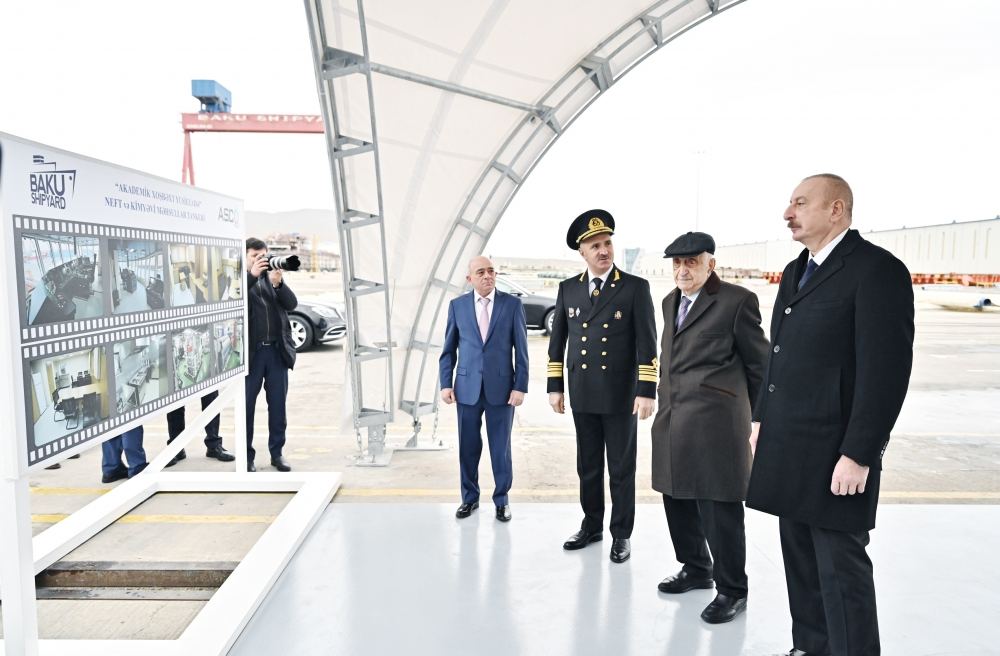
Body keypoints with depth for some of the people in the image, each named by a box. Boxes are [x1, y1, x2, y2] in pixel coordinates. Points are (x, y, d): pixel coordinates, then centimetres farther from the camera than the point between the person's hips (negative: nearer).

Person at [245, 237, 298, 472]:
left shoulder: (273, 276, 11)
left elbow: (291, 304, 1)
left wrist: (278, 283, -15)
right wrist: (252, 275, -23)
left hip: (278, 350, 3)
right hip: (251, 351, -3)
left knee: (278, 405, 9)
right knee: (247, 405, 6)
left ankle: (277, 452, 19)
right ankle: (247, 455, 16)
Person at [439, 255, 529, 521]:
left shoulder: (512, 304, -1)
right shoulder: (457, 305, 3)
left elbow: (521, 350, -1)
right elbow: (448, 350, 7)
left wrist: (520, 387, -6)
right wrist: (446, 384, 0)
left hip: (501, 388, -1)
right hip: (467, 388, 2)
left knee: (501, 448, 7)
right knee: (468, 447, 10)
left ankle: (502, 499, 24)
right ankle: (470, 497, 28)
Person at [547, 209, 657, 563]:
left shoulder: (636, 287, -6)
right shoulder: (568, 289, 5)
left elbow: (647, 343, -9)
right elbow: (557, 340, 9)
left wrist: (647, 391, -15)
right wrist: (554, 386, 5)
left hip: (621, 395, -3)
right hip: (582, 396, 3)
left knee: (621, 468, 8)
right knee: (588, 466, 14)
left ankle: (621, 534, 22)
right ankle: (591, 525, 30)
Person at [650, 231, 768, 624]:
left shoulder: (737, 301, -7)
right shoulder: (671, 301, 15)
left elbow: (759, 363, -3)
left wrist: (761, 418, 1)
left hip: (715, 423, -7)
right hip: (672, 421, 8)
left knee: (719, 508, 0)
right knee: (677, 499, 17)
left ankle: (732, 590, 17)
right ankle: (696, 569, 36)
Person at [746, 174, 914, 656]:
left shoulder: (877, 269, -12)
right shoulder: (795, 271, 14)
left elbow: (886, 371, -17)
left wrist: (858, 455, -19)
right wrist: (763, 422, 16)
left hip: (833, 454, -8)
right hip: (788, 448, 8)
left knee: (840, 569, 2)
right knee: (800, 561, 17)